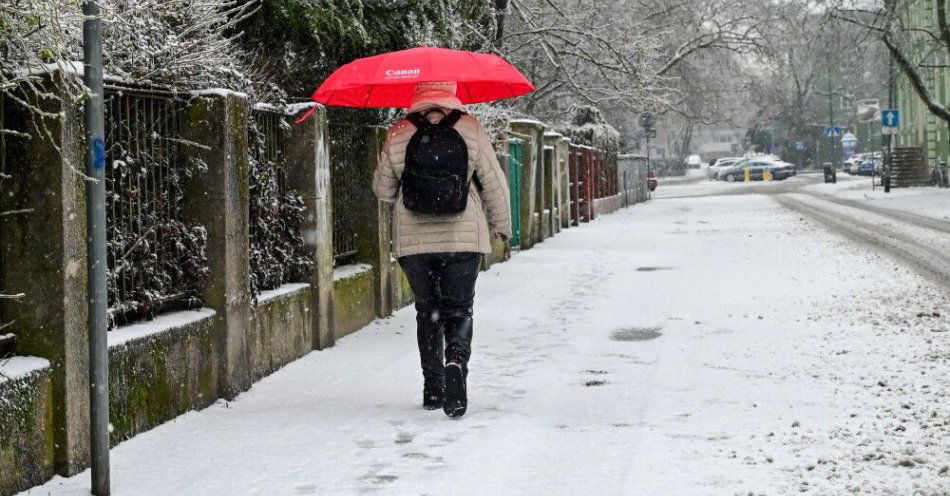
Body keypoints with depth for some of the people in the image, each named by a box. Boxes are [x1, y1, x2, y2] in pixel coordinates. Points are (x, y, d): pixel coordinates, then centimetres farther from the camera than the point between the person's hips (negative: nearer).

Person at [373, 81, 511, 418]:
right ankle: (456, 361, -24)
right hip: (464, 238, -1)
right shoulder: (471, 131, -3)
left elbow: (383, 189, 7)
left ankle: (433, 390, 15)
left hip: (413, 241, 1)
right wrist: (501, 225, 14)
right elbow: (494, 183, 0)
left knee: (428, 311, 14)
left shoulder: (398, 135, -2)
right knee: (458, 309, 4)